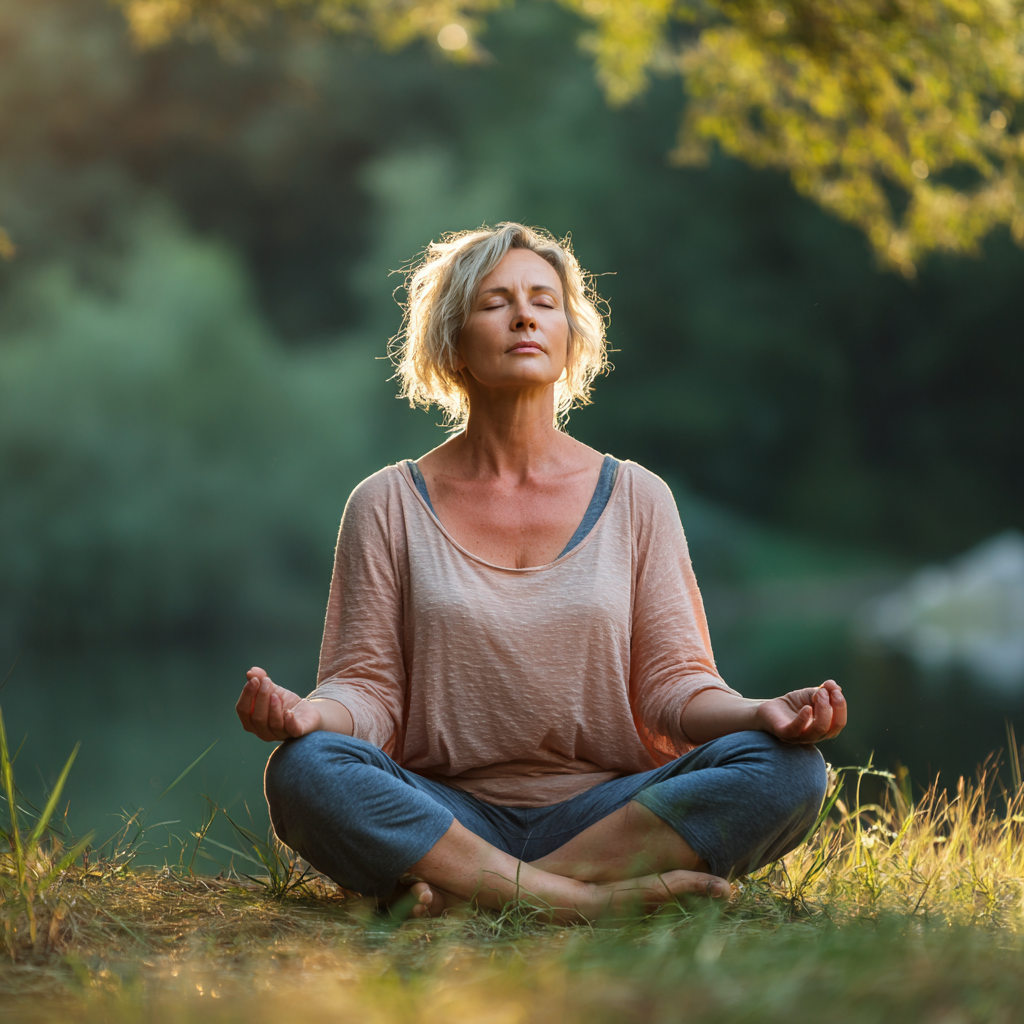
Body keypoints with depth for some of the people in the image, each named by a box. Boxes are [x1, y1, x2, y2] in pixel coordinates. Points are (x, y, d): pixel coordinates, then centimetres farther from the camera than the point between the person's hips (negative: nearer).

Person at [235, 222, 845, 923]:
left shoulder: (635, 499, 9)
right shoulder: (388, 505, 7)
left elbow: (672, 682, 4)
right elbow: (368, 685, 2)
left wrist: (759, 713, -18)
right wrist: (313, 712, -22)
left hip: (606, 811, 2)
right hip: (442, 816, -1)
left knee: (788, 769, -26)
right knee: (303, 769, -31)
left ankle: (473, 892, -27)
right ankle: (584, 899, -29)